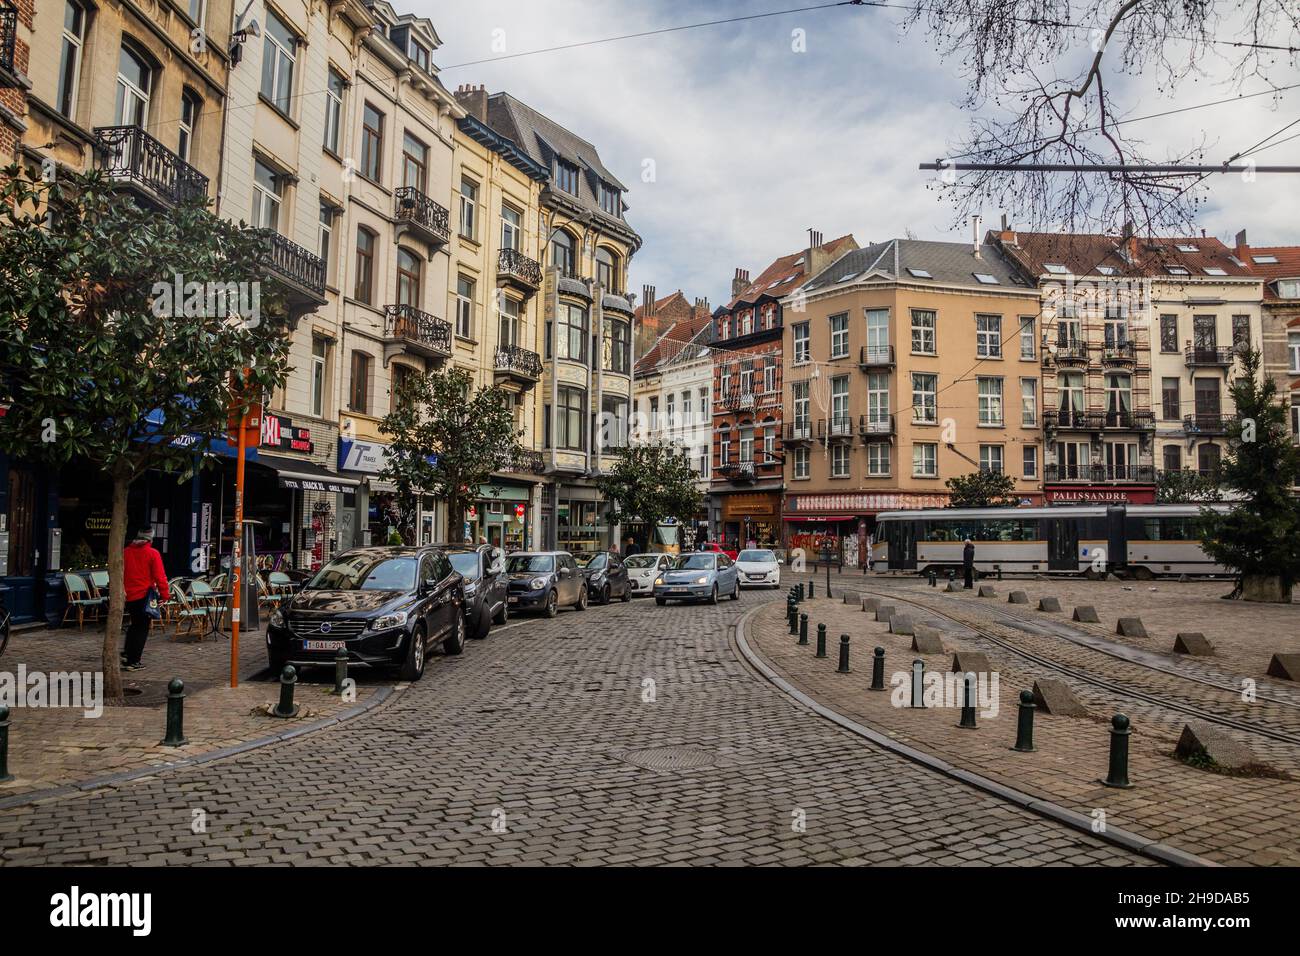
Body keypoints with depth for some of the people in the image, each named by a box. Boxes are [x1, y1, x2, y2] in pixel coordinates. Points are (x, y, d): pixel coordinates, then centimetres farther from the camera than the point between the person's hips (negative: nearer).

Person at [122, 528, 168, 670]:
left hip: (128, 596, 5)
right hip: (144, 595, -5)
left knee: (135, 624, 23)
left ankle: (127, 655, 15)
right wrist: (164, 595, -4)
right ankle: (133, 661, 3)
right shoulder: (153, 553, -9)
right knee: (142, 628, 3)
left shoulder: (125, 552, 5)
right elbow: (160, 576, -12)